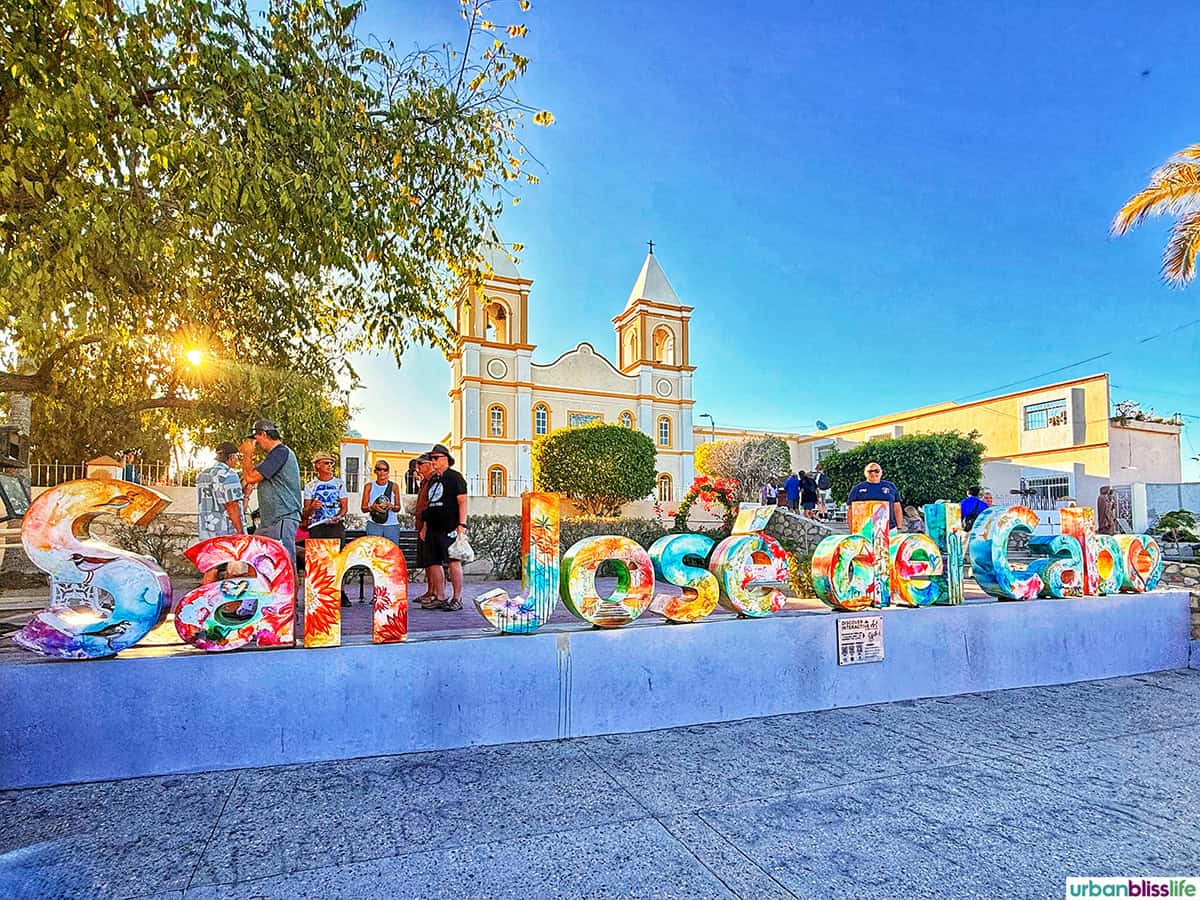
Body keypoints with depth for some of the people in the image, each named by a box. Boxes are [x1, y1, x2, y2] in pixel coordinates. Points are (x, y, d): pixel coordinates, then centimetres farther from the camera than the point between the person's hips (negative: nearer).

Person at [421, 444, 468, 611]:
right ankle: (439, 598, 16)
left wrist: (462, 524, -17)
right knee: (433, 563, 8)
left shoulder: (455, 477, -3)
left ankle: (457, 599, -1)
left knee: (453, 562, -6)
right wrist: (424, 526, 20)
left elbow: (462, 501, -9)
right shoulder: (433, 480, 20)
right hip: (433, 528, 8)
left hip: (449, 527, -8)